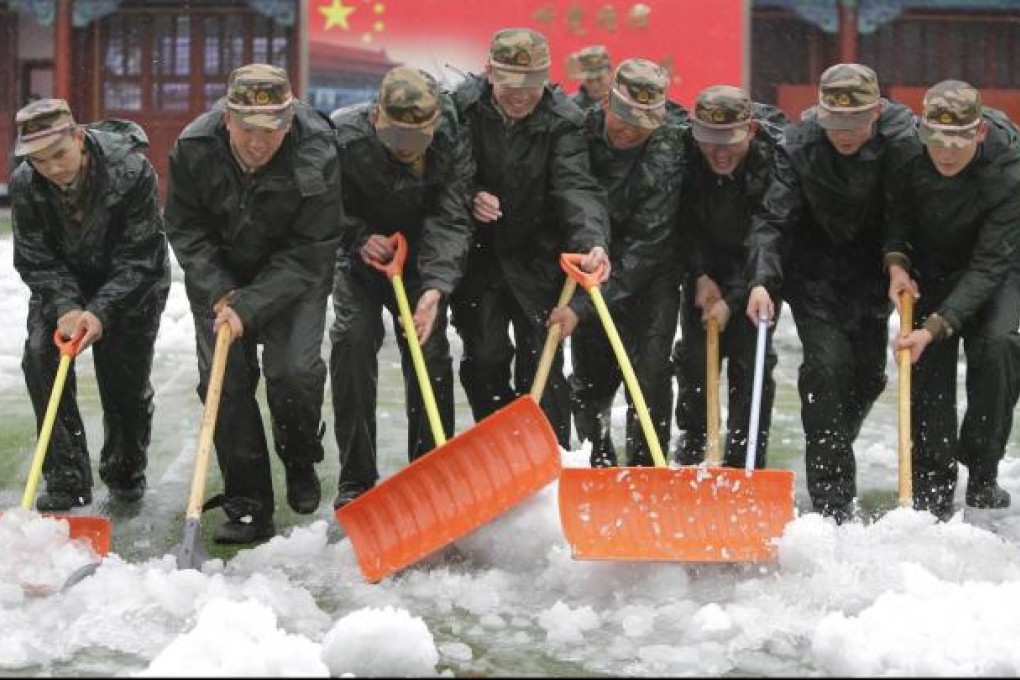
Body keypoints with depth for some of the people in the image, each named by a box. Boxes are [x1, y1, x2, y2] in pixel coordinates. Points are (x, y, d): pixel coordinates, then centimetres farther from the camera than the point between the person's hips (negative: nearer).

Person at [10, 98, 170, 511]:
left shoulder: (132, 171, -32)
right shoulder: (25, 184, -22)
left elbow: (139, 258, -27)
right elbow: (35, 260, -15)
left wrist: (101, 311, -36)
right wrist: (66, 307, -31)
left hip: (131, 286, -2)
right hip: (62, 285, 2)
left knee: (127, 376, 0)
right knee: (41, 358, -16)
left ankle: (126, 474, 26)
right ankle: (66, 478, -10)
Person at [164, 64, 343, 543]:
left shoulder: (317, 154, -28)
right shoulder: (194, 148, -21)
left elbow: (309, 253, -23)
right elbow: (185, 229, -8)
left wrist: (250, 307, -29)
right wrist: (220, 293, -20)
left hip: (294, 277, -2)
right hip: (219, 277, 2)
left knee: (294, 369, -17)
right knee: (224, 378, -6)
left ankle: (300, 463, 15)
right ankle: (248, 510, 2)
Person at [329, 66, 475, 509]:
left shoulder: (452, 143, -25)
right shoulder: (342, 138, -26)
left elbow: (450, 220, -28)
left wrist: (435, 288, -41)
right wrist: (358, 237, -28)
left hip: (421, 258, 1)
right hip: (360, 254, -1)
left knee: (430, 350, -6)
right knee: (353, 340, -15)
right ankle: (355, 480, -7)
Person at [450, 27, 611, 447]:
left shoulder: (563, 120, -13)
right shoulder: (462, 106, -8)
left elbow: (576, 185, -25)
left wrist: (593, 241, -43)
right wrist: (469, 196, -19)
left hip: (537, 257, -1)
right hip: (478, 252, 1)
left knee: (542, 360, -1)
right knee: (484, 356, -1)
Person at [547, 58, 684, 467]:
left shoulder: (667, 157, -22)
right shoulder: (580, 130, -12)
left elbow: (645, 247, -25)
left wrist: (583, 307, -30)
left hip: (651, 276, -3)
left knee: (649, 371, -11)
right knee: (590, 375, 4)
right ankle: (599, 464, 24)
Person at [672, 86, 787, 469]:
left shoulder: (777, 156, -30)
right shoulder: (684, 152, -24)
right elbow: (683, 222, -9)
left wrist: (733, 299, -25)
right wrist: (700, 276, -16)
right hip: (705, 265, 2)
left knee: (751, 360, -7)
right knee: (694, 355, 3)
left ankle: (745, 464, 2)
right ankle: (690, 451, 24)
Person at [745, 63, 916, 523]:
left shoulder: (902, 135, -18)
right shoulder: (798, 144, -19)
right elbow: (773, 218, -20)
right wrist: (761, 279, -32)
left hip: (872, 271, 3)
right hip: (814, 273, -2)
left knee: (869, 373, 6)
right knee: (828, 364, -15)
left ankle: (831, 450, 35)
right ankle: (832, 499, -11)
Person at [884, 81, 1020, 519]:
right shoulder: (909, 150, -23)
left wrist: (935, 326, -38)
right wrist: (896, 260, -20)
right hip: (931, 266, 3)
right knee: (929, 366, -7)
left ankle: (982, 471, -8)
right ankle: (932, 490, 2)